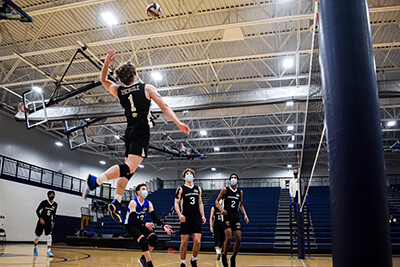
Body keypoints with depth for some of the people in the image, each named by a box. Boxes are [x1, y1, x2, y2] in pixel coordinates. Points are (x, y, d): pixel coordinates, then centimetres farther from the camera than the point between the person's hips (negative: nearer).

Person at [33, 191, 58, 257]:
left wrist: (53, 222, 11)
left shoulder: (55, 204, 2)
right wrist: (40, 218, -15)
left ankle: (49, 251, -15)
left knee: (49, 236, -12)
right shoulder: (44, 202, -9)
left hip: (49, 222, 2)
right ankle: (35, 248, 35)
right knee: (38, 235, 8)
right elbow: (37, 210, -4)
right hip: (41, 221, -2)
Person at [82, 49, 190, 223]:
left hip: (129, 131, 6)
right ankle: (95, 180, -25)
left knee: (128, 168, 10)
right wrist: (178, 123, -2)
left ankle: (116, 202, 3)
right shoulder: (147, 88, 3)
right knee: (129, 167, -14)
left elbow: (103, 80, 30)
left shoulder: (118, 91, 13)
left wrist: (107, 62, 19)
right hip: (141, 132, -6)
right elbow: (164, 107, -2)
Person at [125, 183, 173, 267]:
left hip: (140, 224, 6)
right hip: (130, 225, -6)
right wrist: (145, 224, -48)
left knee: (153, 237, -15)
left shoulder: (148, 203, -2)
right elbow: (133, 219, -31)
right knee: (143, 240, -27)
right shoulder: (133, 202, -20)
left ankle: (143, 259, 6)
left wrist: (163, 225, -25)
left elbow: (154, 217, -7)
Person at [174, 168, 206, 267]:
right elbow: (176, 203, -2)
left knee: (197, 241, -3)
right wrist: (180, 214, -17)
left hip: (197, 219, 3)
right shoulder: (181, 189, 1)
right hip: (186, 219, -3)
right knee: (184, 242, 0)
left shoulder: (198, 189, 14)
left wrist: (203, 215, 10)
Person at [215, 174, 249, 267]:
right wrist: (221, 209, -14)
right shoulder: (225, 190, 1)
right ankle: (224, 256, 6)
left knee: (238, 239, -2)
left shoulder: (240, 192, 12)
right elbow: (217, 201, 4)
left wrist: (245, 215, 8)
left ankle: (233, 258, 17)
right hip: (227, 216, -4)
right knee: (229, 237, -18)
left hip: (236, 217, 4)